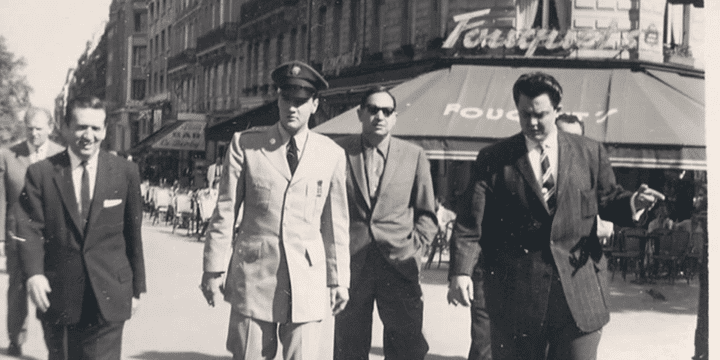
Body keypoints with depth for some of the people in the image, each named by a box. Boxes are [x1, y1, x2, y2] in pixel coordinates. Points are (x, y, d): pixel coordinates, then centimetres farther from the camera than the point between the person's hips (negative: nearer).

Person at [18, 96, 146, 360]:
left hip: (108, 298, -1)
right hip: (57, 299, 1)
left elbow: (133, 234, 8)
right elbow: (31, 228, -5)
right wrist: (34, 273, -23)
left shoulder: (125, 172, 4)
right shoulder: (41, 173, 2)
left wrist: (137, 288, 11)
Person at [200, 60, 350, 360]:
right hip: (254, 275, 0)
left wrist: (339, 280, 10)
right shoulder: (244, 145, 3)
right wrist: (213, 269, 2)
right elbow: (225, 212, 4)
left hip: (308, 278, 1)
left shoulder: (332, 154, 7)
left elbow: (336, 223, 10)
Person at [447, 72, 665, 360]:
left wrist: (631, 203, -9)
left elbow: (607, 199, 16)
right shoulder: (493, 160, 2)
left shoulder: (590, 153, 9)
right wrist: (461, 271, -17)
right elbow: (472, 222, -4)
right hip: (515, 297, -1)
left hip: (579, 293, 1)